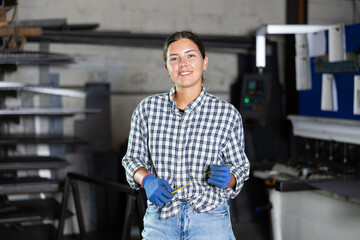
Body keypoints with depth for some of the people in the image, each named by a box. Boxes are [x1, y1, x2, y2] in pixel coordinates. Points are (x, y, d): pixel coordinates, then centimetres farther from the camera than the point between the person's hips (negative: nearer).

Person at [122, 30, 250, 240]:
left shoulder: (227, 114, -3)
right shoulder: (147, 109, 0)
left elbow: (240, 167, 6)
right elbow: (133, 158, 10)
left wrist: (227, 178, -15)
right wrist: (147, 180, -9)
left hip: (210, 223, -1)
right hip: (159, 221, 1)